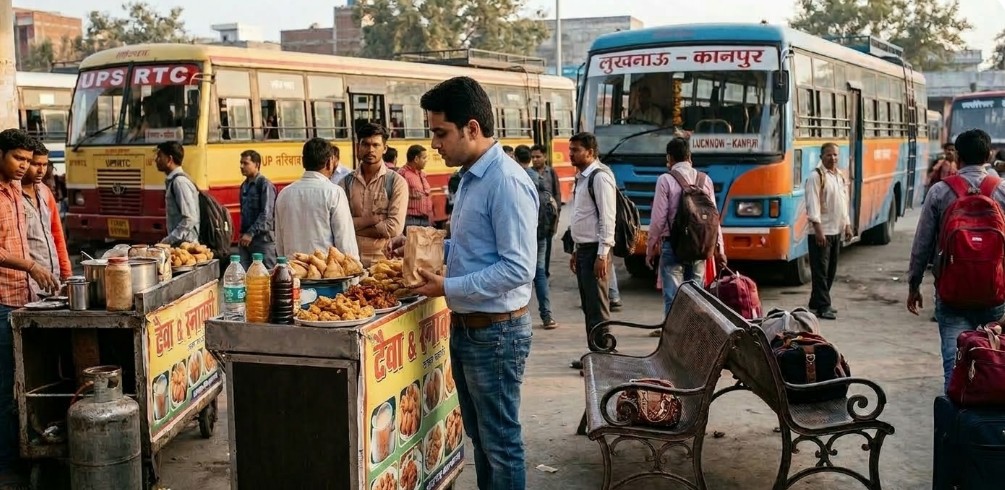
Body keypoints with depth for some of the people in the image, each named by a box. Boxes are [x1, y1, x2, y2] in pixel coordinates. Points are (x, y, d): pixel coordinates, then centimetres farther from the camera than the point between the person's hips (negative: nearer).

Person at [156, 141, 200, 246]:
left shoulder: (180, 182, -14)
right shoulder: (173, 181, 14)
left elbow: (190, 219, -20)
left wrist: (168, 240, -18)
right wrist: (169, 239, 12)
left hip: (185, 245, -9)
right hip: (177, 243, 9)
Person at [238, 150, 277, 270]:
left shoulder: (265, 184, -9)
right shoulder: (244, 185, 14)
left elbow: (266, 214, -16)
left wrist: (251, 233, -18)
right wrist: (243, 233, 13)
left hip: (263, 238, -7)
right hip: (245, 238, 7)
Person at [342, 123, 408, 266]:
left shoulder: (397, 182, -2)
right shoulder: (346, 182, 5)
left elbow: (395, 227, -11)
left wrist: (355, 226, -6)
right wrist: (374, 219, -14)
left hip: (383, 258, -2)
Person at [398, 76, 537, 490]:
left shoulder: (506, 182, -21)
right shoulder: (471, 177, 9)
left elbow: (518, 269, -24)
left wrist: (448, 288, -21)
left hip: (496, 332, -9)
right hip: (466, 327, 10)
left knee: (501, 441, 4)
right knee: (478, 435, 20)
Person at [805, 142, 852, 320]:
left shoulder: (840, 176, 15)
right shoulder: (816, 176, -10)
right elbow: (812, 204, -17)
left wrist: (847, 225, 17)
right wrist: (818, 228, -22)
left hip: (836, 231, 9)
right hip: (821, 232, -8)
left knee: (831, 270, 12)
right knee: (820, 270, -6)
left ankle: (816, 303, 20)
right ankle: (822, 307, -4)